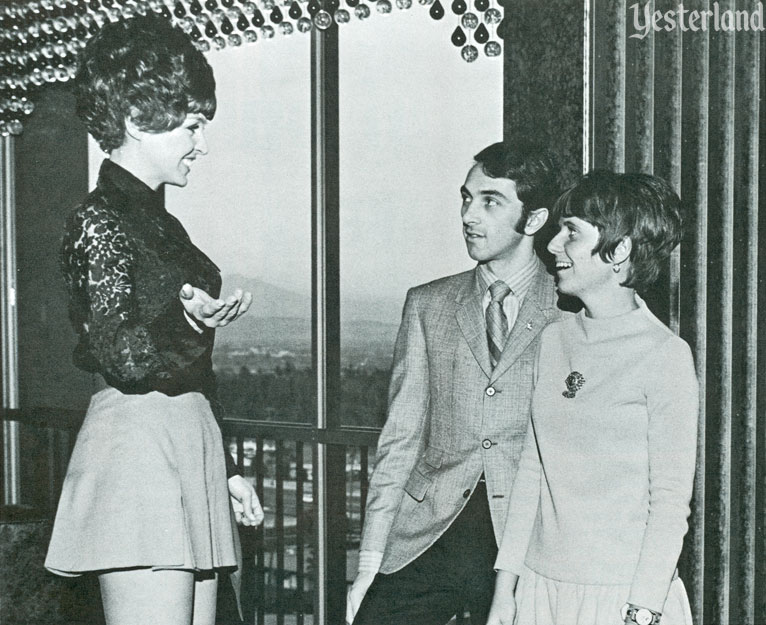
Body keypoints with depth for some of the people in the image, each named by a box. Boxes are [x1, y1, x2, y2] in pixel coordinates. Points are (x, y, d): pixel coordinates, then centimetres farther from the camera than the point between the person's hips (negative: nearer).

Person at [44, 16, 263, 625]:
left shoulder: (160, 222, 18)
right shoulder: (99, 221, -8)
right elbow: (119, 355, -17)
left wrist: (225, 468, 22)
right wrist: (186, 323, -36)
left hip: (190, 449, 9)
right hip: (138, 444, -9)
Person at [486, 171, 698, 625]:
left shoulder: (666, 356, -11)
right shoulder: (554, 340, 4)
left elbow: (671, 503, -10)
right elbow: (532, 470, 7)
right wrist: (505, 586, 6)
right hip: (540, 584, 5)